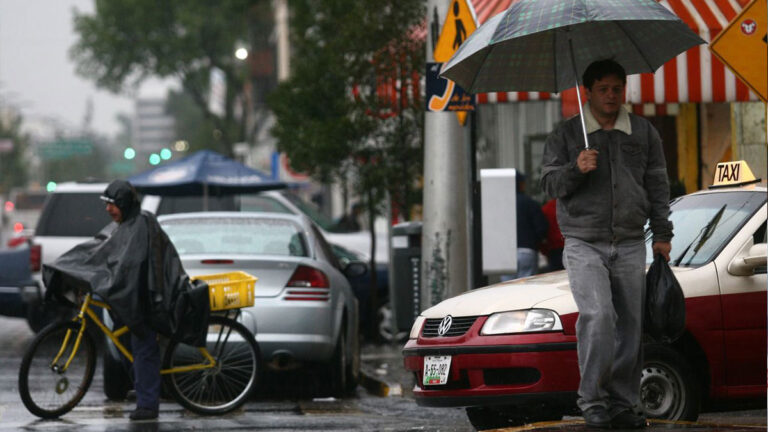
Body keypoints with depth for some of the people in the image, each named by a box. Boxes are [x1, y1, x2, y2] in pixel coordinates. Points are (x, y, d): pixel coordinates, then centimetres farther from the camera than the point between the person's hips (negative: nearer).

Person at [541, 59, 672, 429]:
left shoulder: (643, 133, 12)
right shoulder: (565, 135, 6)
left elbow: (657, 185, 16)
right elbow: (549, 183, 4)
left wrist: (662, 234, 10)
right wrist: (575, 169, -16)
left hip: (630, 246, 3)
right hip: (583, 245, -3)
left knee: (630, 325, 0)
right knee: (597, 316, -19)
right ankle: (592, 400, -12)